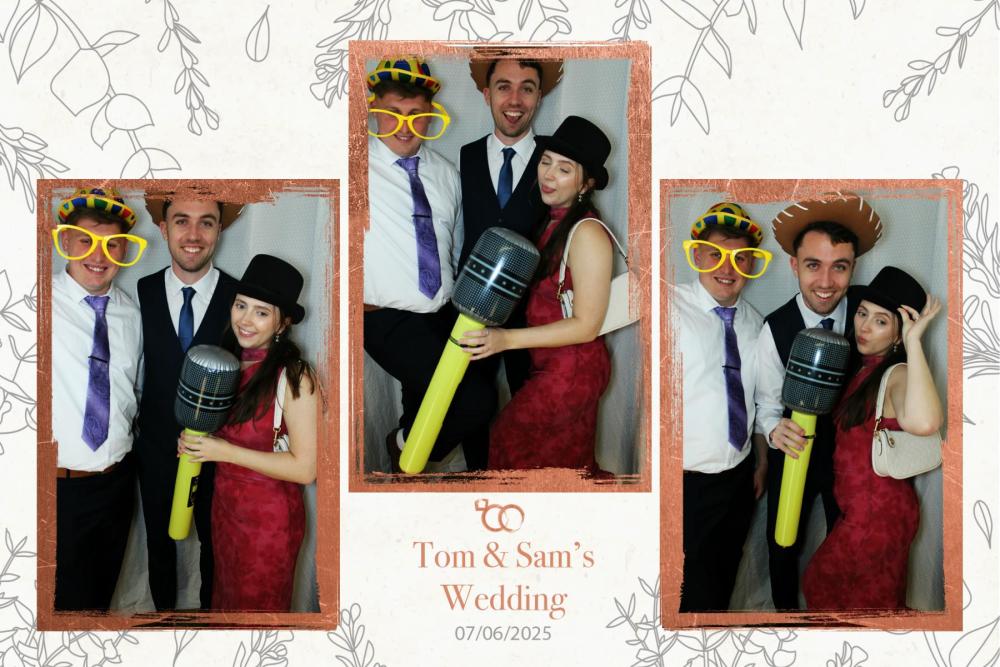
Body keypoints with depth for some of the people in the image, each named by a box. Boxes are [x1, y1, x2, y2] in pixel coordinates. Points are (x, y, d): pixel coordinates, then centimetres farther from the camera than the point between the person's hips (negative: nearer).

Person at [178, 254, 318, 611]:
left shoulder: (294, 377, -22)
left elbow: (305, 468, -23)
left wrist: (226, 451, -23)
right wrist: (195, 440, -7)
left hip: (269, 516, -6)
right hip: (224, 502, 6)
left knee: (258, 606, 15)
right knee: (225, 596, 25)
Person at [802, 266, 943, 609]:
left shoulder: (897, 375, -25)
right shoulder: (866, 368, 5)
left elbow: (923, 422, -49)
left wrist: (913, 341, -41)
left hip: (876, 514, -8)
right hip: (861, 506, 8)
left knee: (822, 583, 12)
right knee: (875, 595, 25)